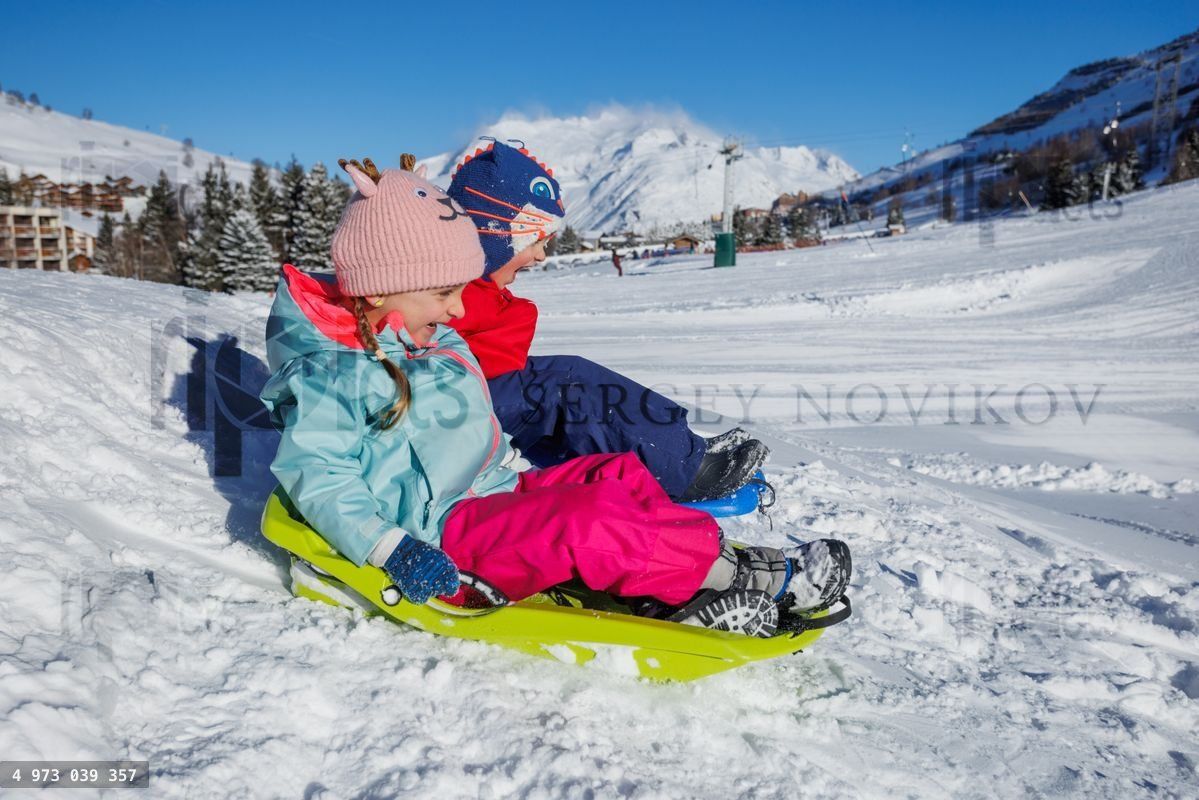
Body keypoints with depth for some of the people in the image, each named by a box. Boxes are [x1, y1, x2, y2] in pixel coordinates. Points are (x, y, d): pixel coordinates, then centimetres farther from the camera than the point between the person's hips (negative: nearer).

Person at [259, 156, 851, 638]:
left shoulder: (437, 345, 17)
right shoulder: (329, 376, -12)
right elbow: (318, 480, -17)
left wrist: (515, 466, 18)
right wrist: (395, 550, -26)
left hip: (497, 491, 10)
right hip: (442, 532, -10)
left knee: (617, 472, -3)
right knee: (587, 519, -29)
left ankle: (677, 588, -17)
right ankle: (720, 571, -21)